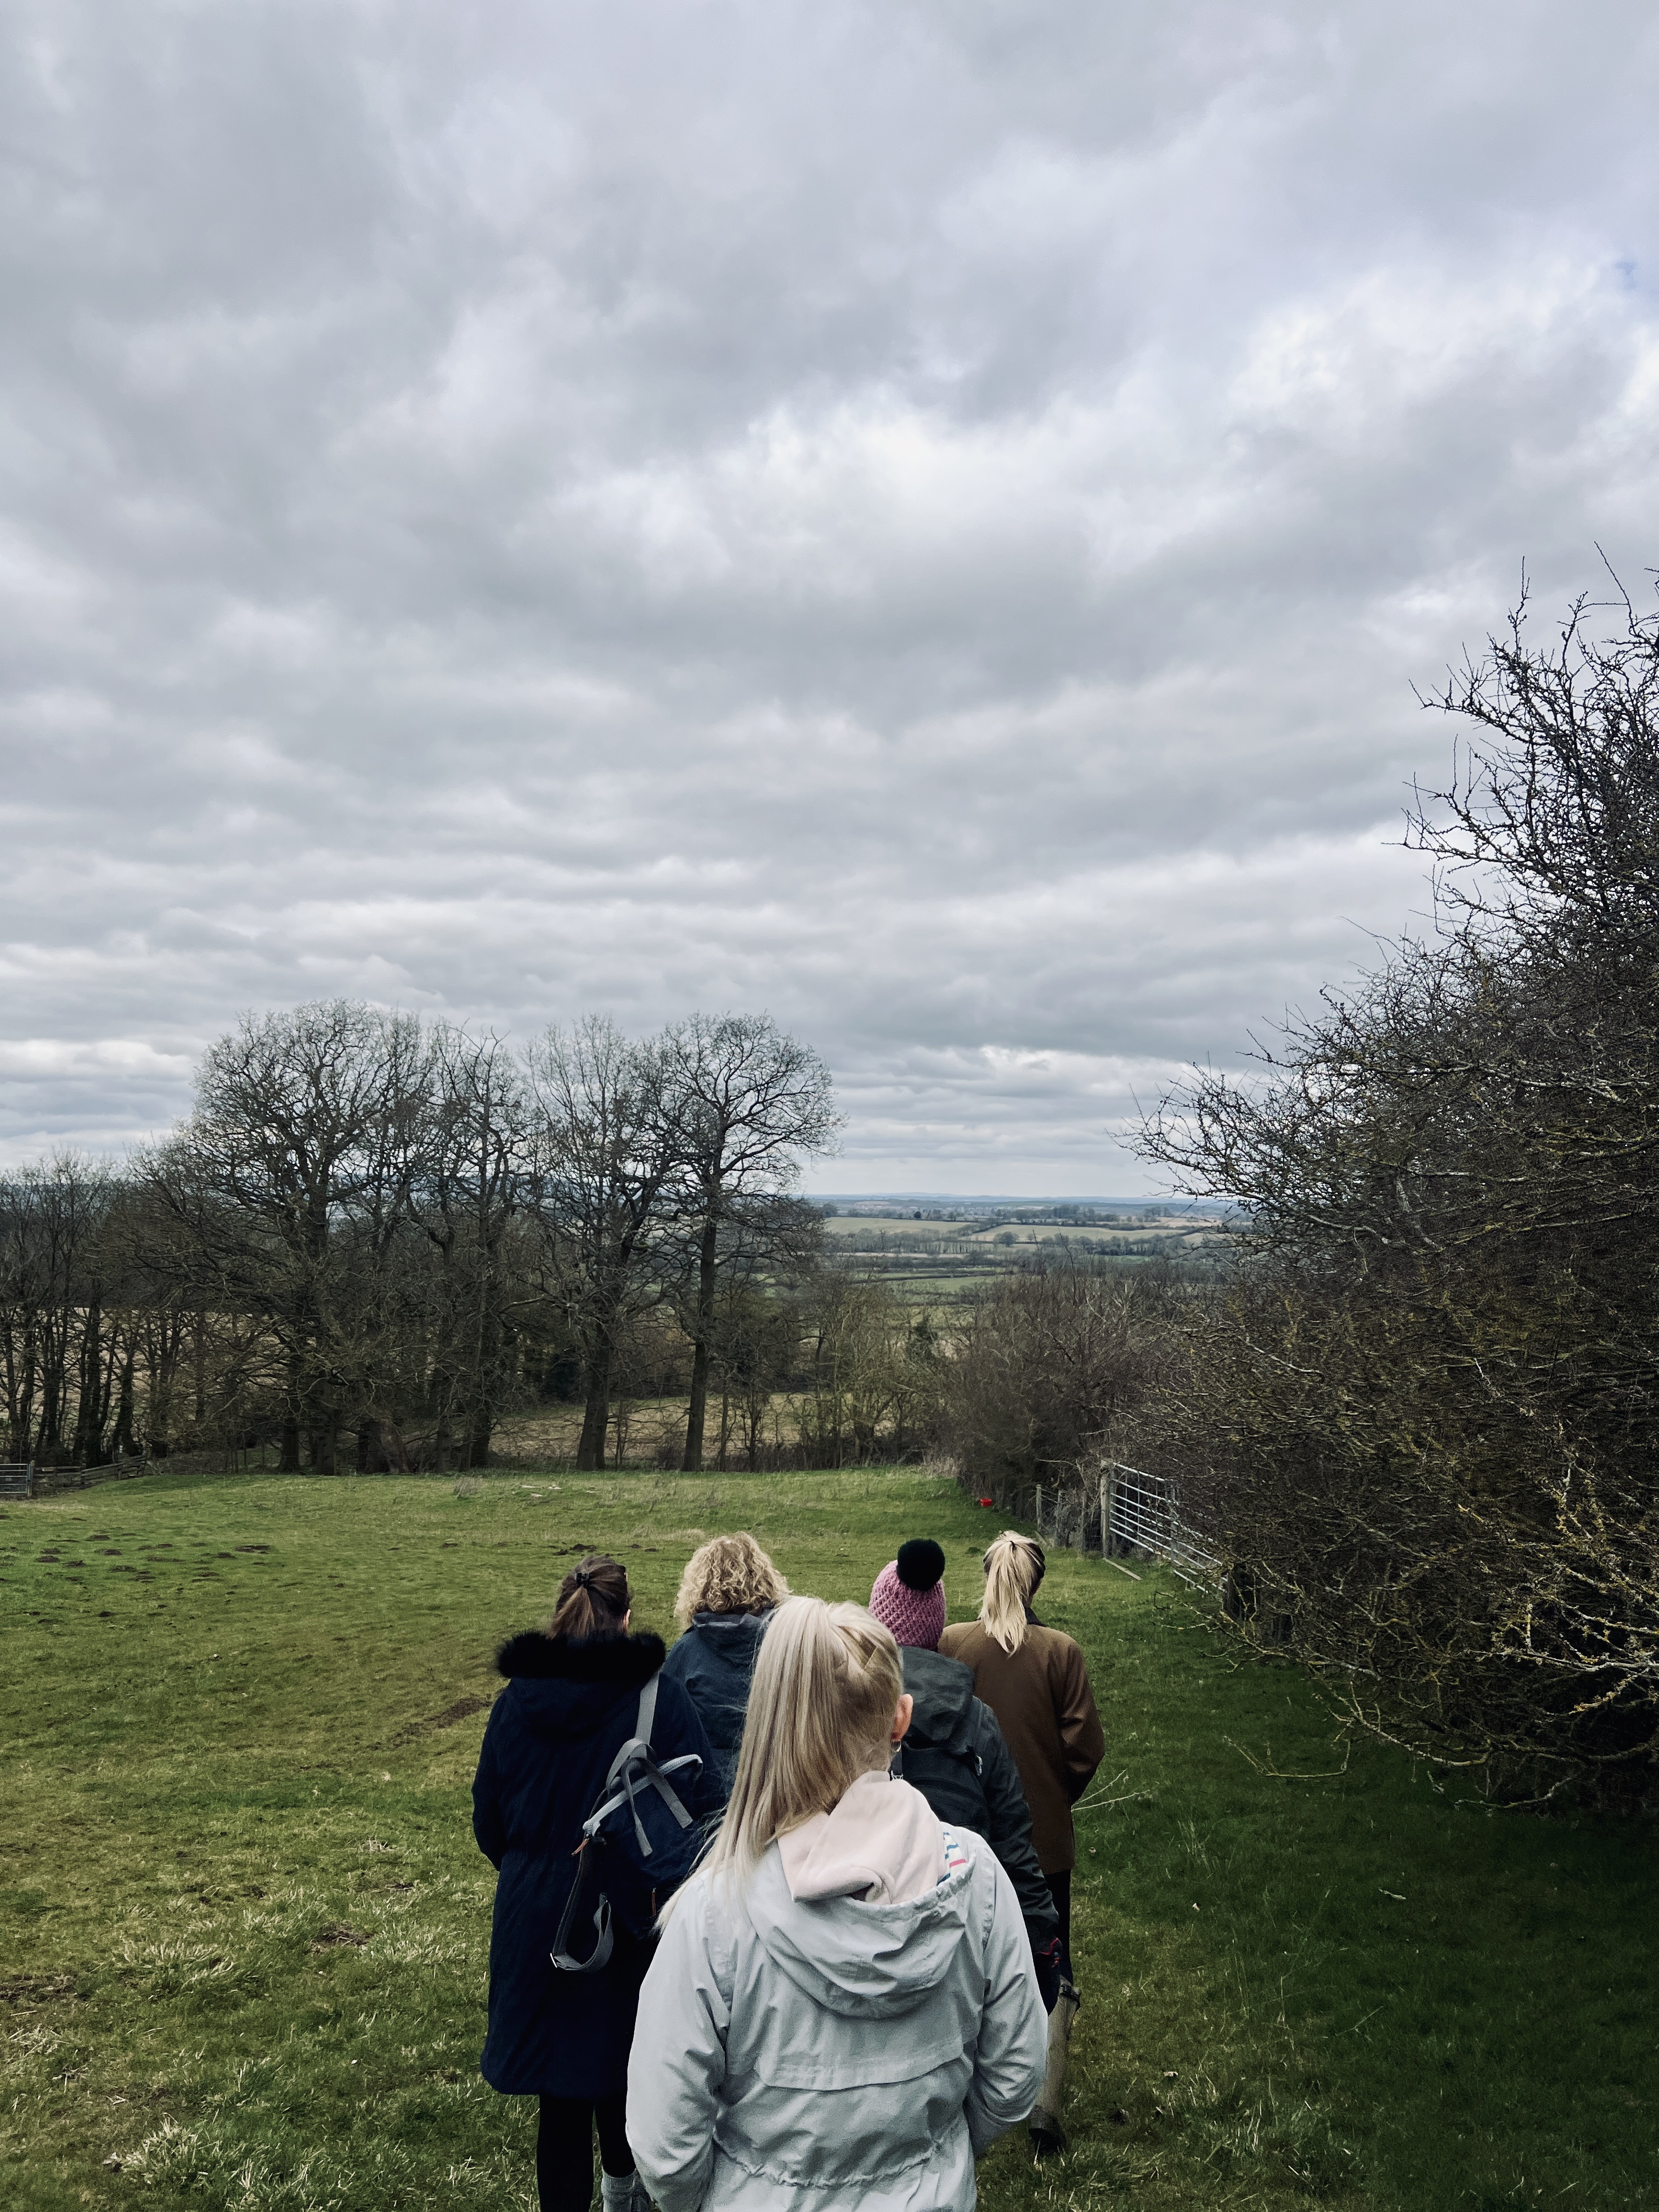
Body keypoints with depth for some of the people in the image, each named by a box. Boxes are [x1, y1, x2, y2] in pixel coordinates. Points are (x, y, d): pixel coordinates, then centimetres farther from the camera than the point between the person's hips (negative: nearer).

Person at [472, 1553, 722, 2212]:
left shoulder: (515, 1700, -6)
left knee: (560, 2087, 14)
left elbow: (488, 1822, 4)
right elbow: (704, 1810, -15)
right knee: (620, 2051, 24)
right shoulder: (659, 1698, -16)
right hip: (632, 1915, -1)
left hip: (535, 1917, 1)